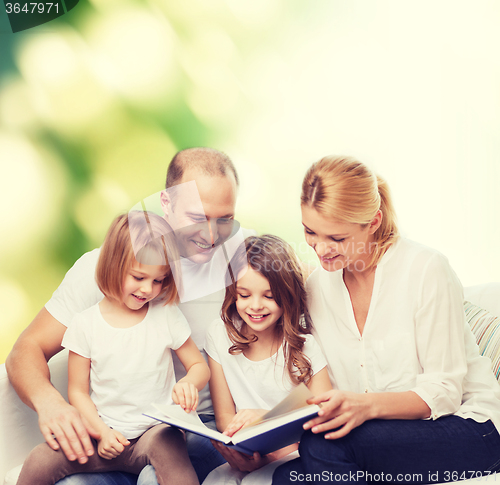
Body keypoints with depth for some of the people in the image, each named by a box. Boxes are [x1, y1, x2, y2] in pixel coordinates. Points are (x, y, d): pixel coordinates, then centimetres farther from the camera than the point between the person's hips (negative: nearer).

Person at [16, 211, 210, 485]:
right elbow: (78, 391, 4)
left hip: (157, 429, -1)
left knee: (166, 445, -36)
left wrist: (189, 384, -17)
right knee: (39, 462, -17)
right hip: (107, 435, 2)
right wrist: (102, 432, -10)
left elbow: (199, 365, 7)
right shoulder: (85, 324, -2)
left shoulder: (167, 316, -1)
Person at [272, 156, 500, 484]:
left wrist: (366, 405, -30)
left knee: (324, 445, -28)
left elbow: (444, 392, -13)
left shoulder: (426, 269, -14)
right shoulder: (317, 287, 3)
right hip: (385, 433, 4)